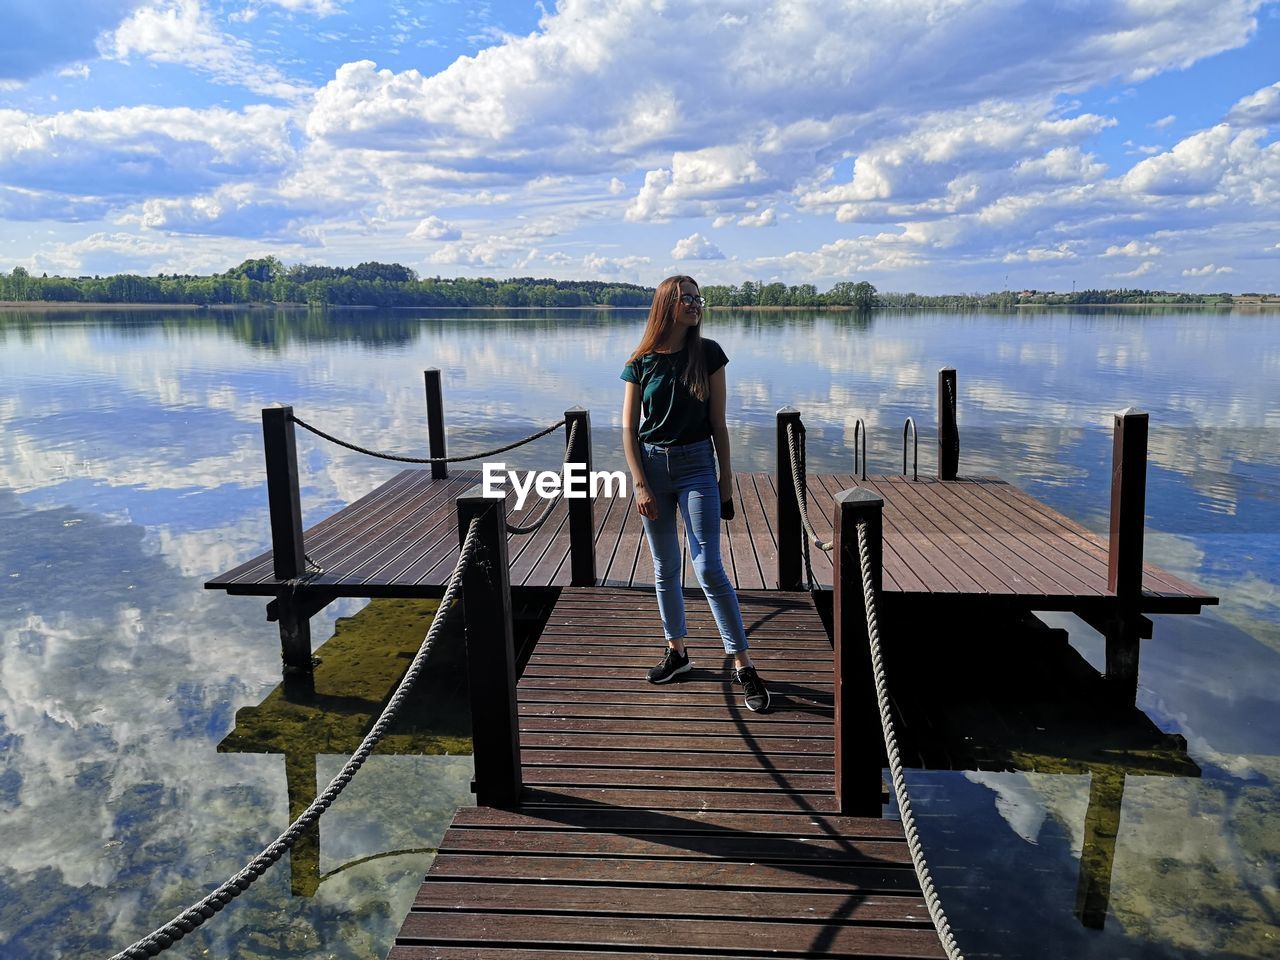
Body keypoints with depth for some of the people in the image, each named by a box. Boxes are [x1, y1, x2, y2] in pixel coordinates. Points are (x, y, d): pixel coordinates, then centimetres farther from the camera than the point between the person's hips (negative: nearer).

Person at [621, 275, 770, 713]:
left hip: (696, 465, -2)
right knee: (665, 568, 11)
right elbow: (629, 429, 1)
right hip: (652, 465, 2)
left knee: (709, 568, -8)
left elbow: (718, 423, 1)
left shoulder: (708, 353, -1)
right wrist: (640, 485, -6)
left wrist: (726, 479, 1)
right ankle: (676, 650, 27)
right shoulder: (642, 362, 1)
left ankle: (743, 665, -2)